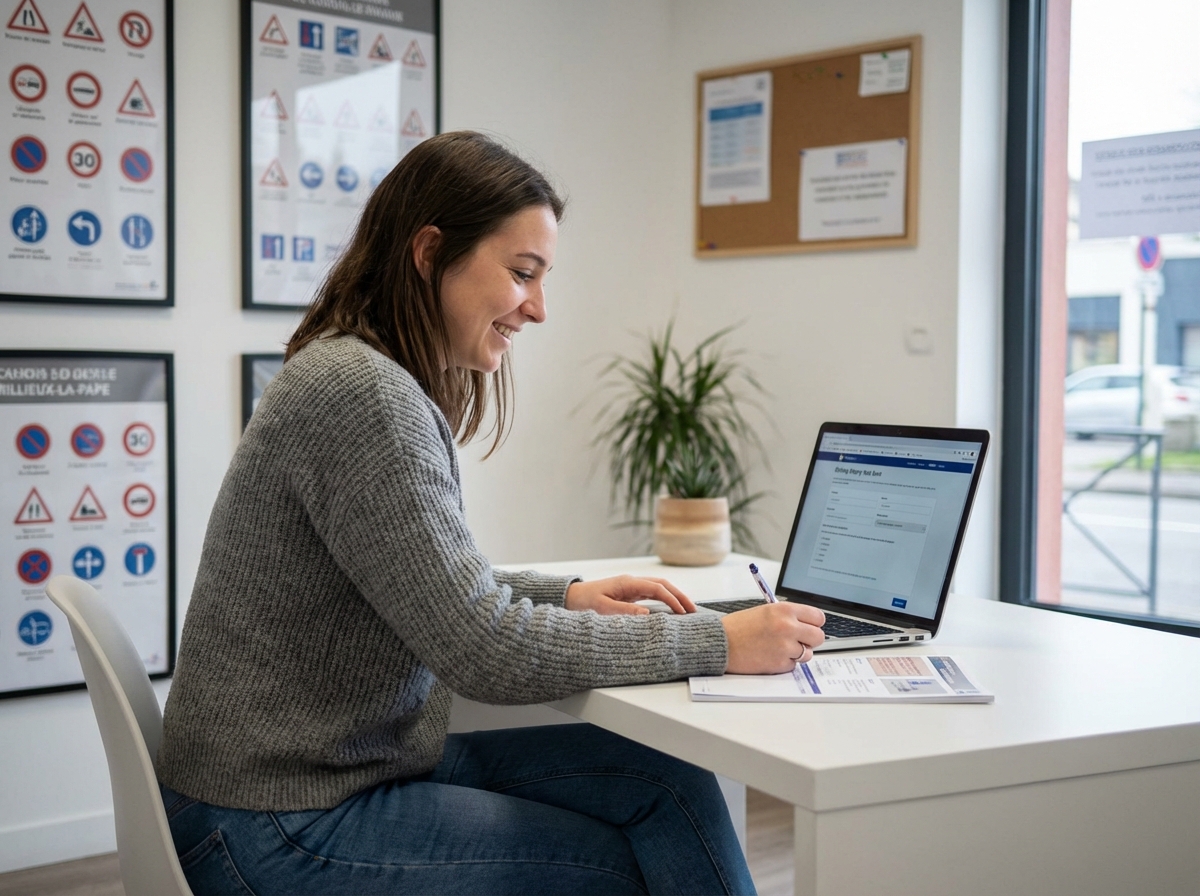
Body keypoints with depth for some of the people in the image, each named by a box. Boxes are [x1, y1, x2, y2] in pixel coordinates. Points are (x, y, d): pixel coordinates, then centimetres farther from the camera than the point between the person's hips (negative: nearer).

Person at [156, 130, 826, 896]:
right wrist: (718, 642, -18)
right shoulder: (358, 393, -23)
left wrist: (564, 596, 1)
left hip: (368, 762, 8)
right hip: (278, 829, -8)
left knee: (669, 785, -3)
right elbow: (486, 649, -23)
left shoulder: (400, 388, 8)